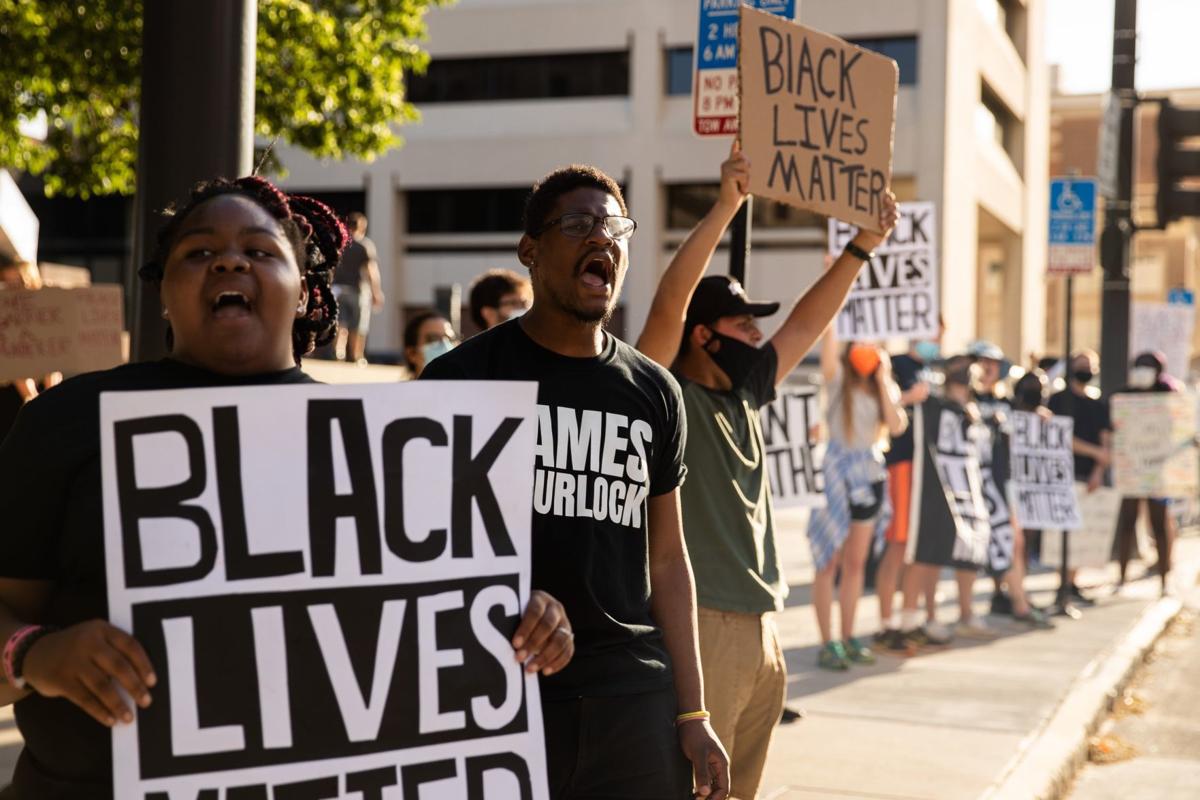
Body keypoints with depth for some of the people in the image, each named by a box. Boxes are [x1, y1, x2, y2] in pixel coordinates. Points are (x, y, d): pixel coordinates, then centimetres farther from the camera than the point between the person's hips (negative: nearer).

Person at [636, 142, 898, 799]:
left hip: (761, 626, 8)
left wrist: (861, 247, 16)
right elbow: (668, 301, -21)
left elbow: (807, 323, 20)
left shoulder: (742, 396, 14)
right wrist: (726, 206, -23)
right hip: (699, 623, -8)